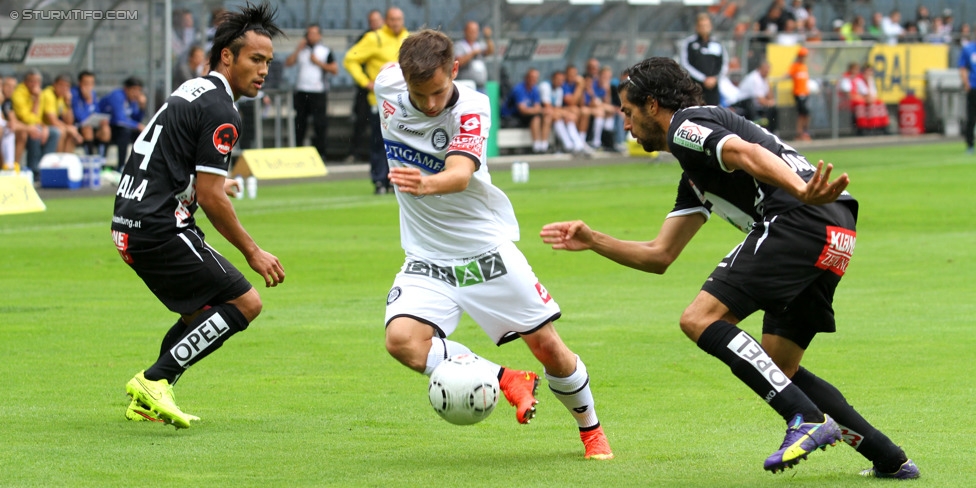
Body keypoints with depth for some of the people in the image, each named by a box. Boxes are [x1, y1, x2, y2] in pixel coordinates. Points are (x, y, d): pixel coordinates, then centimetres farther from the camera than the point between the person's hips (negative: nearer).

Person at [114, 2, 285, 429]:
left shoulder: (193, 91, 17)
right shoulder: (219, 110, -13)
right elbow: (210, 197, -15)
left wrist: (213, 184, 43)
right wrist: (252, 252, -6)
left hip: (130, 225, 10)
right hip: (159, 229, -10)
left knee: (207, 309, 21)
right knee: (245, 303, -7)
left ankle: (146, 400, 15)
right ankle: (154, 380, -9)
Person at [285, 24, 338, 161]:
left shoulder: (326, 51, 5)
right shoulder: (302, 50, 13)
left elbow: (335, 69, -2)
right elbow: (288, 63, 4)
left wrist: (318, 62, -8)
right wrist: (298, 50, -3)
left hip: (318, 93, -3)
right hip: (301, 92, 3)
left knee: (319, 124, -5)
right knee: (300, 123, 5)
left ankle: (320, 153, 1)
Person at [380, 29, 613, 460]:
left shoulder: (471, 109, -21)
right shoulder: (389, 86, -11)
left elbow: (460, 174, -38)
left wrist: (427, 184, -60)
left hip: (487, 249, -3)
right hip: (427, 259, 3)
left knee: (548, 347, 0)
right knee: (402, 339, -25)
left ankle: (591, 432, 27)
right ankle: (507, 381, -11)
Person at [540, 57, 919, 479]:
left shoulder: (685, 126, 3)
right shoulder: (695, 178, 33)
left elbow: (748, 154, -18)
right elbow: (659, 256, 36)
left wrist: (802, 192, -34)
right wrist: (592, 241, 35)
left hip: (799, 220, -10)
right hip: (835, 236, 10)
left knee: (700, 320, -10)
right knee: (779, 370, 15)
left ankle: (808, 419, -20)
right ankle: (890, 459, 9)